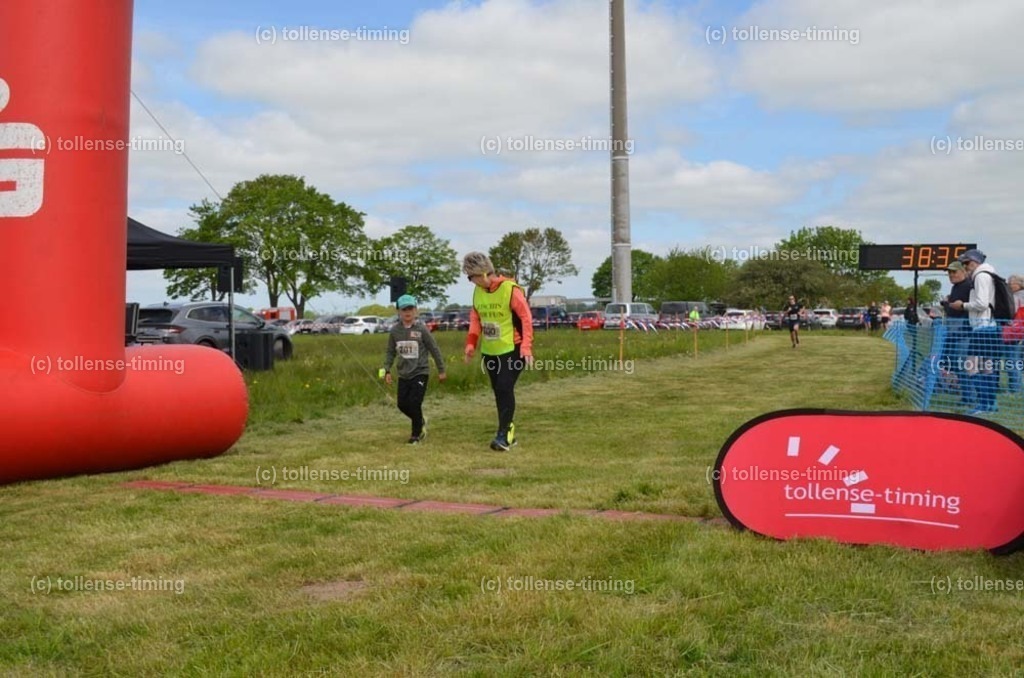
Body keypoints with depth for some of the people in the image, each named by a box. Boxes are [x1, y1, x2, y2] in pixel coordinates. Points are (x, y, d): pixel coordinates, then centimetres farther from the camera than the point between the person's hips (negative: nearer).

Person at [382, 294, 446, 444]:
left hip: (420, 372, -4)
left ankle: (416, 434, 7)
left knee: (414, 403, -11)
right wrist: (387, 371, 2)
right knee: (402, 404, 6)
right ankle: (421, 421, 35)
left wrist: (441, 370, 1)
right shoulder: (395, 330, 1)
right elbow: (390, 352, 10)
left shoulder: (421, 329, -9)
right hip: (403, 374, 4)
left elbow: (434, 350, -2)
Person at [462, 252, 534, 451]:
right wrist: (471, 343, 3)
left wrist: (526, 347, -21)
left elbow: (526, 317, -15)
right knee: (498, 392, 9)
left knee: (505, 389, -14)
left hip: (512, 349, -7)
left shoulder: (510, 289, -16)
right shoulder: (478, 291, 5)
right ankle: (508, 432, 18)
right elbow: (475, 318, 14)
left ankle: (503, 435, -13)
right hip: (489, 351, 7)